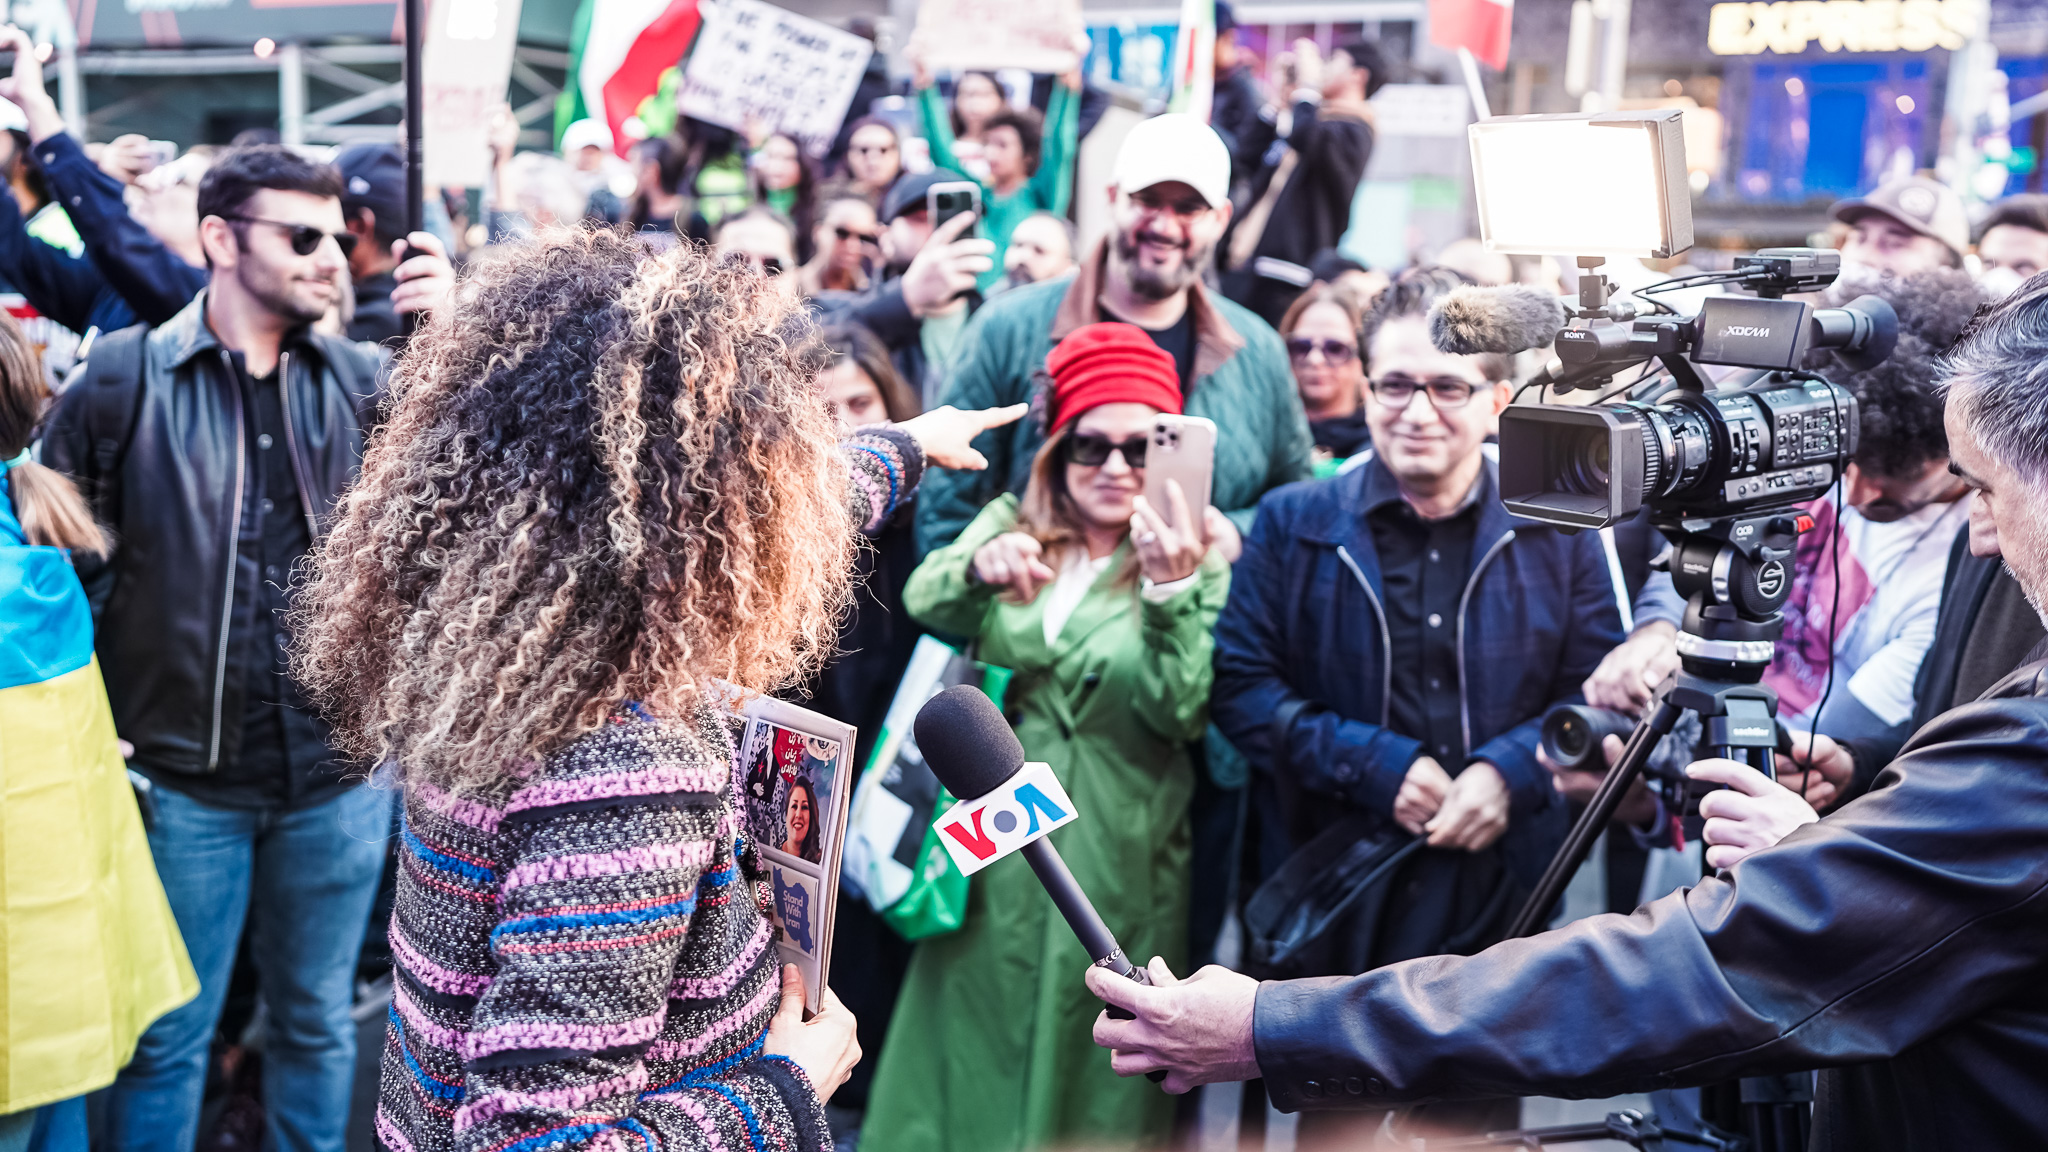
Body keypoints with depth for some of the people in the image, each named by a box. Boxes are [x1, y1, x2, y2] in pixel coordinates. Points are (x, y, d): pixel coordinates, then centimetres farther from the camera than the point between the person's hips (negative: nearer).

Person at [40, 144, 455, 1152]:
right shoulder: (124, 374, -5)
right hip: (185, 773, -2)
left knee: (317, 1021, 18)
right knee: (168, 1037, 11)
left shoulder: (364, 378, 2)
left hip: (339, 770, 2)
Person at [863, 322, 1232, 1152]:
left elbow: (1182, 713, -16)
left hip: (1114, 867, -2)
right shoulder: (1011, 523, 6)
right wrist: (980, 569, -32)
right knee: (966, 1054, 11)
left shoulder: (1199, 555, -3)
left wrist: (1171, 590, -31)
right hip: (992, 843, 3)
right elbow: (922, 603, -11)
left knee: (1091, 1086, 8)